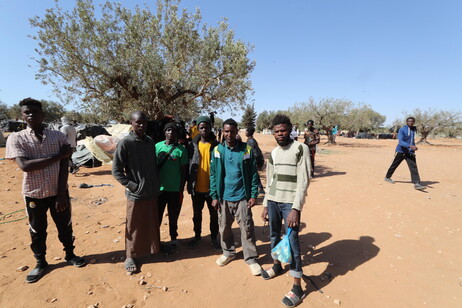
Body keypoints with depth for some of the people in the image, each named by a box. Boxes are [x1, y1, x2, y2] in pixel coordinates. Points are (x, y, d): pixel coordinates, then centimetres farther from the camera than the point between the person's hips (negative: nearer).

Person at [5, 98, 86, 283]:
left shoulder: (58, 136, -4)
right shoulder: (16, 138, -7)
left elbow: (64, 167, -7)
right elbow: (25, 166, -21)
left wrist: (61, 194, -12)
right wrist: (58, 155, -20)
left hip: (59, 191, 1)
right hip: (34, 194, 0)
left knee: (65, 226, 15)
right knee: (37, 230, 16)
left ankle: (70, 255, 37)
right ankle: (40, 263, 36)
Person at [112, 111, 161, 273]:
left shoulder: (150, 141, 5)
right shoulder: (125, 143, -13)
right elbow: (116, 171, -11)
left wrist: (157, 184, 7)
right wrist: (132, 186, -14)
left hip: (152, 192, 5)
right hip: (136, 194, -5)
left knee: (152, 224, 18)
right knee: (134, 227, 9)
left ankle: (154, 248, 37)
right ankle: (131, 257, 27)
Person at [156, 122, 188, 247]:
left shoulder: (181, 149, -6)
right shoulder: (157, 146, 0)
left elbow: (183, 170, -3)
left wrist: (181, 189, -4)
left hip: (175, 189, -1)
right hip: (160, 188, 2)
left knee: (173, 216, 12)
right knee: (157, 214, 11)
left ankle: (173, 237, 32)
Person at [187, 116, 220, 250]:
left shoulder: (216, 145, -6)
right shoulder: (193, 145, 0)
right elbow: (188, 166, 3)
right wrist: (189, 185, 1)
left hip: (212, 187, -2)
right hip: (197, 188, 2)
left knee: (214, 215, 12)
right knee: (197, 214, 18)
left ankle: (214, 237, 31)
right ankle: (197, 235, 38)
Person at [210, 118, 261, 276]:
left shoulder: (247, 149, -4)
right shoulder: (217, 150, -1)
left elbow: (253, 173, -2)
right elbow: (213, 174, 2)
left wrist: (254, 195, -6)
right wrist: (214, 196, -1)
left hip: (242, 197, -2)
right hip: (223, 197, 2)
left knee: (247, 228, 6)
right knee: (224, 227, 16)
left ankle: (251, 258, 23)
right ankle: (228, 252, 39)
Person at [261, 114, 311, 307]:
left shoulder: (301, 149, -8)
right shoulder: (273, 153, 10)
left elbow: (303, 181, -13)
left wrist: (295, 208, -19)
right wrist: (265, 204, 13)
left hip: (290, 202, -6)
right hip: (273, 201, 6)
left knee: (292, 241, -3)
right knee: (274, 234, 18)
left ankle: (297, 288, 10)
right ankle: (277, 265, 42)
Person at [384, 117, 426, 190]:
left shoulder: (414, 129, 11)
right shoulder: (402, 130, -10)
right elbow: (400, 142, -22)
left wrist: (414, 147, 14)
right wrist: (410, 146, -35)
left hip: (410, 152, 5)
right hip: (401, 151, -5)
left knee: (414, 167, -9)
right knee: (394, 165, 10)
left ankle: (417, 184, -13)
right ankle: (387, 177, 29)